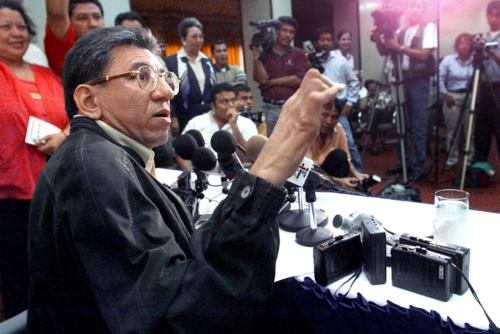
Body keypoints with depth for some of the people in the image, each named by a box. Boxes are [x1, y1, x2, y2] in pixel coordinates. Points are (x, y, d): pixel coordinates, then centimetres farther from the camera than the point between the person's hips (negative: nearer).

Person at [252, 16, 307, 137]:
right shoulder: (264, 54, 9)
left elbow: (299, 80, -6)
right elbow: (261, 78, -6)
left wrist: (271, 82, -4)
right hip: (270, 108, 1)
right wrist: (255, 54, -9)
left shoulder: (298, 54, 8)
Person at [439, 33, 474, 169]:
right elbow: (440, 78, 2)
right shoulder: (448, 60, 4)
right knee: (452, 132, 3)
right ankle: (451, 160, 13)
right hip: (452, 98, 0)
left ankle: (471, 160, 12)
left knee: (471, 132, 1)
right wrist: (445, 94, -6)